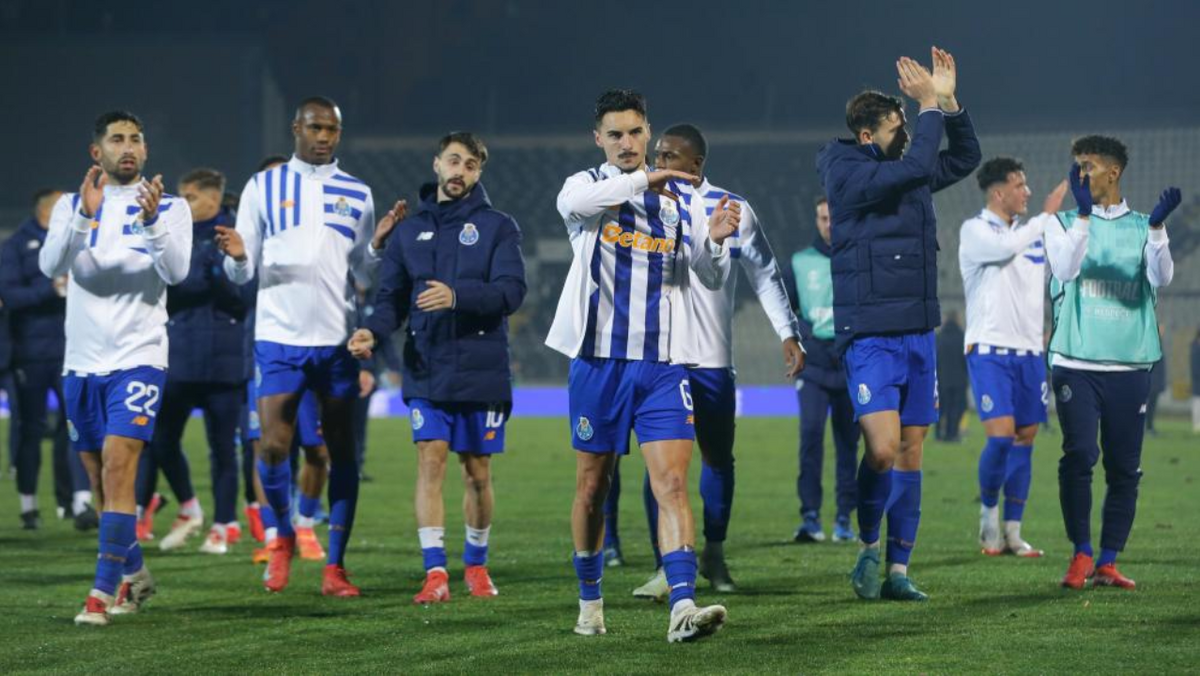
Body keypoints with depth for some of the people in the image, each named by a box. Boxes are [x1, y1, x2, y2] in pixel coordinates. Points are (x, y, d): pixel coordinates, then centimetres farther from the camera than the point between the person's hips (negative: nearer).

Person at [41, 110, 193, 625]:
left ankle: (103, 591, -18)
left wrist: (152, 220, -30)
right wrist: (85, 217, -24)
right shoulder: (72, 206, 7)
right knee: (101, 479, 11)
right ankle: (134, 574, 29)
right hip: (82, 361, 4)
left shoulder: (170, 207, 1)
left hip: (138, 357, -4)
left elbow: (176, 271, -15)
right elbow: (50, 265, -10)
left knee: (117, 466, -17)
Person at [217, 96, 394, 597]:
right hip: (279, 336, -2)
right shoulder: (263, 187, 5)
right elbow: (243, 273, 5)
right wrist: (237, 257, -17)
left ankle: (334, 566, 7)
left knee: (341, 452, 1)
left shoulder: (357, 194, 10)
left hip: (337, 339, 2)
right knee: (273, 447, -9)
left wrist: (379, 244, -8)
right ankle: (283, 537, 17)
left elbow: (365, 274, 11)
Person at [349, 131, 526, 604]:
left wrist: (457, 295, -26)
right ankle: (435, 573, -10)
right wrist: (373, 331, -11)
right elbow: (392, 296, 9)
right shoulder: (411, 230, 11)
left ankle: (476, 564, 25)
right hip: (426, 369, 1)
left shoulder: (498, 227, 2)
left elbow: (511, 291, -11)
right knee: (430, 460, -10)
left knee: (477, 471, 6)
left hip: (481, 367, -1)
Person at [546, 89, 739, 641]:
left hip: (664, 364, 0)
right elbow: (573, 202, -22)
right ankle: (589, 600, 27)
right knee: (592, 487, 9)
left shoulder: (682, 198, 10)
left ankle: (683, 607, -24)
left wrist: (716, 241, -13)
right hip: (598, 359, 0)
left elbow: (712, 280, 8)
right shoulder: (588, 186, 4)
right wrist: (641, 180, -29)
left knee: (672, 482, -13)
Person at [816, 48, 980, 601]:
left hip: (918, 333, 7)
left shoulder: (907, 174, 12)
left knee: (911, 452, 7)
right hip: (870, 337, -7)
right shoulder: (846, 174, -11)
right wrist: (931, 106, -14)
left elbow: (965, 157, 25)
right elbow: (917, 166, -25)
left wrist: (949, 102, 11)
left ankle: (898, 570, 12)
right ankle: (868, 545, 6)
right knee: (883, 447, -18)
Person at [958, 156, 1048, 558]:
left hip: (1029, 350, 6)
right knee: (1001, 434, -16)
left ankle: (1012, 532, 8)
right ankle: (988, 512, 6)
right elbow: (1004, 248, -24)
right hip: (989, 348, -6)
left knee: (1025, 439, 3)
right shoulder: (975, 230, -5)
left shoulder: (1032, 231, 13)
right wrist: (1045, 219, -16)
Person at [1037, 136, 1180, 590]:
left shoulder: (1141, 227, 9)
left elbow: (1162, 277, -7)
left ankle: (1107, 564, 8)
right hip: (1076, 363, -1)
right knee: (1078, 456, -13)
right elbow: (1065, 268, -11)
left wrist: (1157, 227, -23)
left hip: (1130, 365, 1)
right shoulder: (1065, 222, 7)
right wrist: (1082, 216, -24)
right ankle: (1081, 555, -2)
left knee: (1124, 468, 1)